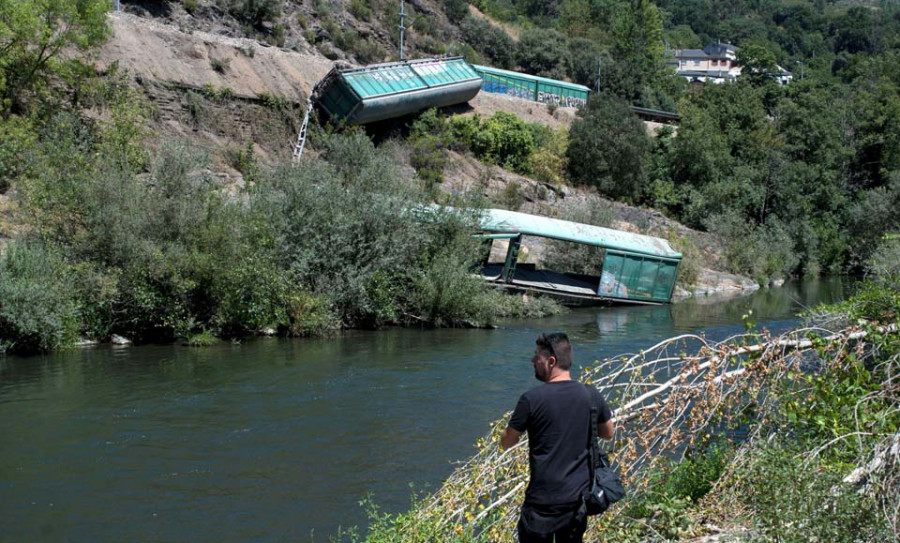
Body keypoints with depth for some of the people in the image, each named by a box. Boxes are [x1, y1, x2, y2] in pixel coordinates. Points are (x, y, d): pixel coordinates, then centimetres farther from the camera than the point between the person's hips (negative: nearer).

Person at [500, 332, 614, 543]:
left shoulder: (532, 399, -15)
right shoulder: (591, 395, -2)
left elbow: (506, 442, -3)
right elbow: (608, 432, 14)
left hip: (544, 502, -5)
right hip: (579, 497, 5)